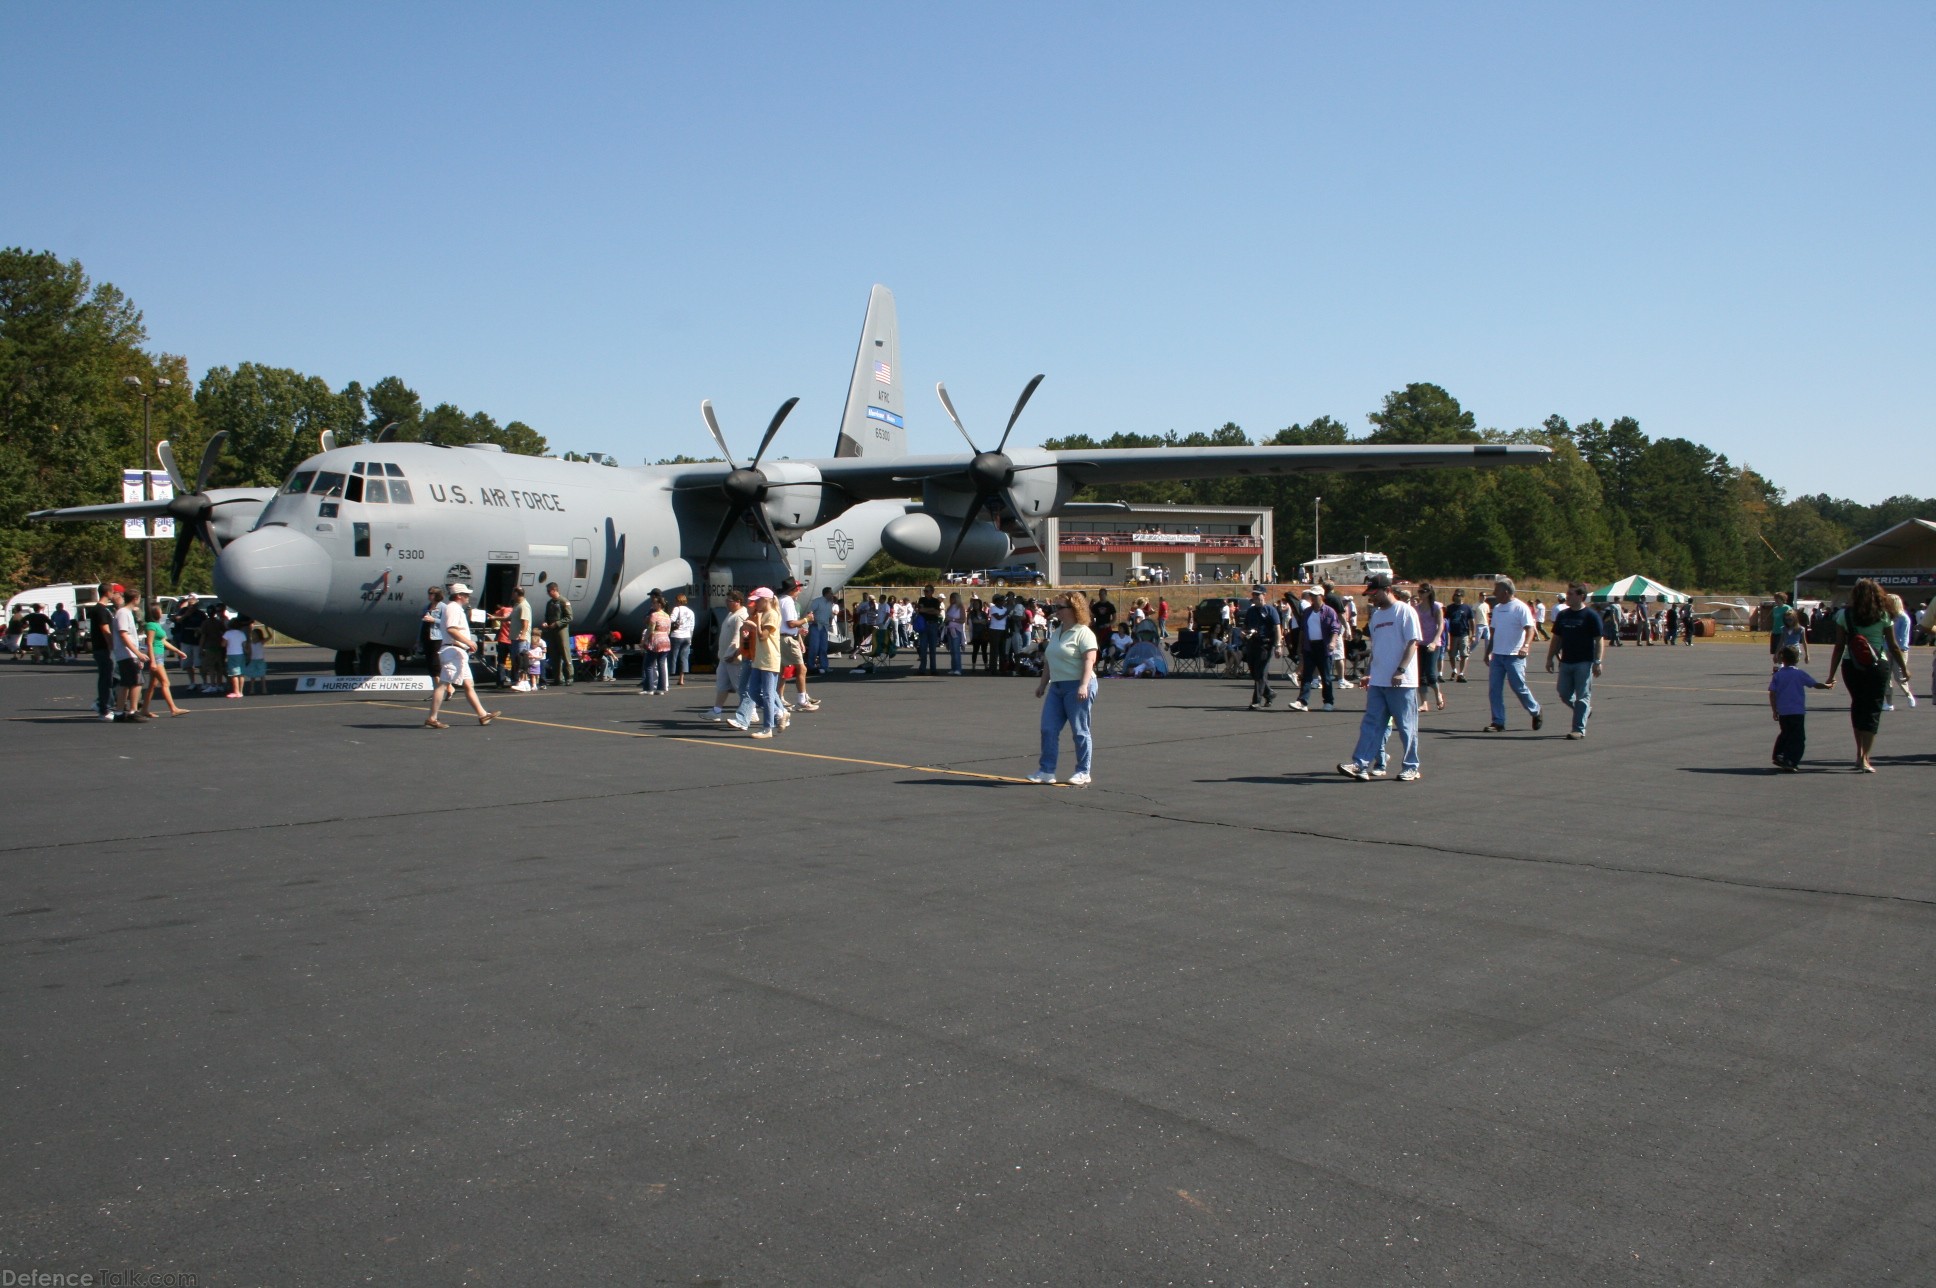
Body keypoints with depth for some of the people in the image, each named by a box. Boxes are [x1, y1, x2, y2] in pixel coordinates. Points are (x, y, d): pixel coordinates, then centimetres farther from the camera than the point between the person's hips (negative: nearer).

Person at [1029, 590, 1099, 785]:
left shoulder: (1083, 632, -10)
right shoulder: (1056, 632, 16)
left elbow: (1089, 660, -19)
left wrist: (1084, 685, -27)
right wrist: (1042, 683, 22)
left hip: (1077, 687, -8)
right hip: (1056, 687, 9)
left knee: (1080, 731, 0)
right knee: (1048, 729, 4)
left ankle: (1083, 773, 9)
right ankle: (1046, 771, 8)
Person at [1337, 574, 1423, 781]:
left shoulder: (1405, 611, -6)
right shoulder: (1376, 615, 16)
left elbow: (1412, 643, -12)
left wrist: (1400, 670, -21)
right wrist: (1371, 674, 20)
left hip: (1402, 681, -7)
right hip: (1377, 681, 7)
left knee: (1406, 725, 3)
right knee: (1371, 723, 1)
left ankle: (1410, 767, 13)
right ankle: (1360, 764, -2)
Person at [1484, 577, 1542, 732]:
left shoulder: (1520, 607, -9)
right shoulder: (1497, 608, 14)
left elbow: (1529, 629, -17)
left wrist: (1526, 646, -34)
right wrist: (1488, 652, 19)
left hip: (1514, 656, -7)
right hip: (1497, 655, 7)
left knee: (1519, 687, -2)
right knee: (1494, 689, 1)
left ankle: (1536, 713, 21)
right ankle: (1498, 722, 5)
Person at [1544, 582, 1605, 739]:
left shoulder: (1591, 616, -7)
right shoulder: (1562, 615, 10)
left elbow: (1599, 640, -9)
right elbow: (1556, 638, 16)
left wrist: (1598, 662, -15)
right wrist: (1550, 658, 12)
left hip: (1584, 663, -6)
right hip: (1566, 662, 6)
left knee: (1582, 696, -2)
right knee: (1564, 694, 8)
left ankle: (1579, 729, 0)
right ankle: (1585, 709, 33)